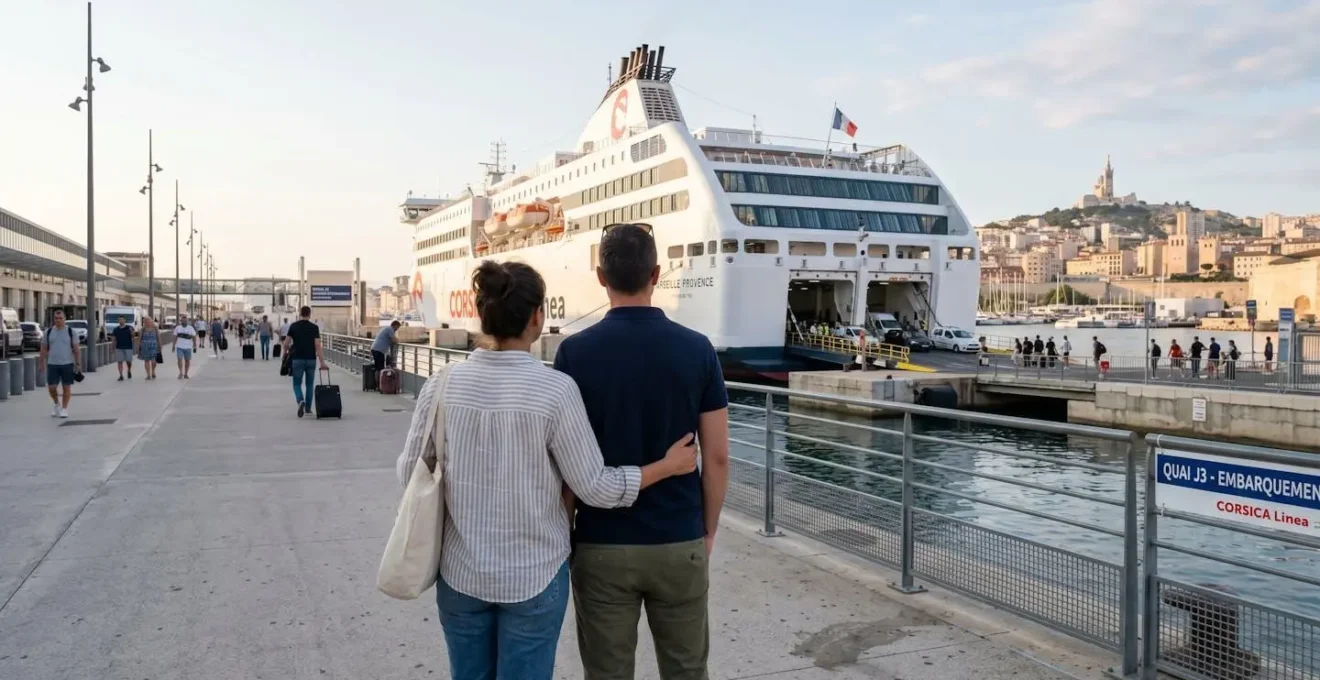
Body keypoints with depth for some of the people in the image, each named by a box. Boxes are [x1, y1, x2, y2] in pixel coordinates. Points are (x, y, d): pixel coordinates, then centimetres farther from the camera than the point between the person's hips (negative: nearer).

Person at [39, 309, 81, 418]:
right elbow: (44, 348, 9)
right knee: (51, 387, -2)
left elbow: (76, 348, 0)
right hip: (52, 364, 2)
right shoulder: (48, 331, 5)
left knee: (67, 387, 2)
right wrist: (41, 363, 5)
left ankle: (64, 408, 13)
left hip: (67, 364, -2)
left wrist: (78, 363, -4)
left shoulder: (70, 331, 0)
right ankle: (57, 404, 23)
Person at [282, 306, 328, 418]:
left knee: (297, 384, 6)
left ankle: (301, 401, -21)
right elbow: (317, 345, -10)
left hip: (297, 359, 0)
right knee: (309, 384, 15)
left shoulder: (294, 326, 0)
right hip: (311, 359, 0)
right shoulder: (314, 327, -2)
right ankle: (308, 408, 21)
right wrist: (322, 362, -12)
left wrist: (286, 353, 19)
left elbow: (286, 343, -3)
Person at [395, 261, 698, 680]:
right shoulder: (555, 389, -17)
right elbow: (595, 488, -12)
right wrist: (668, 466, -1)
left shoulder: (442, 386, -8)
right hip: (535, 575, -3)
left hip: (460, 572, 3)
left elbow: (408, 472, 2)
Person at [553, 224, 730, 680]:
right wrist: (708, 533, 9)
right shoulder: (696, 349, -6)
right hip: (679, 542, 1)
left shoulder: (574, 352, -8)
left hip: (601, 544, -1)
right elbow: (716, 458, -4)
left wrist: (564, 536, 7)